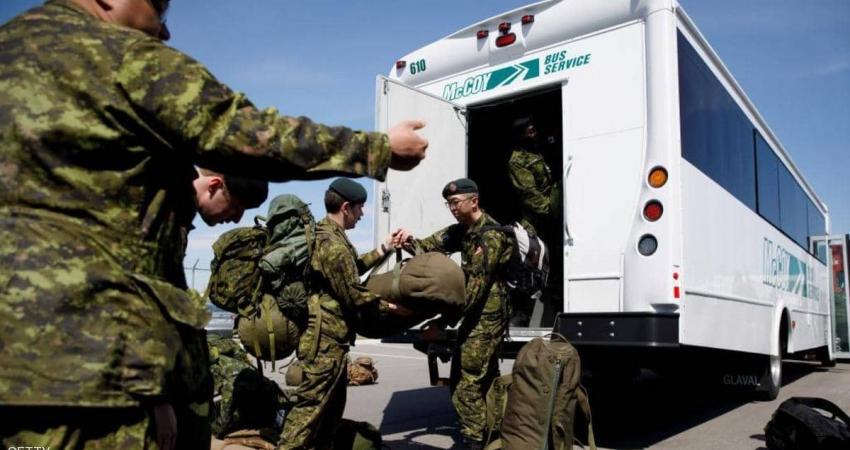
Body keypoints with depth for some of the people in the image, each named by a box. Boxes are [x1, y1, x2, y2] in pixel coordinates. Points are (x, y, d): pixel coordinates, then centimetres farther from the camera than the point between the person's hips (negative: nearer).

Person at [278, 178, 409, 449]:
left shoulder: (327, 234, 13)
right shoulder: (333, 244, -20)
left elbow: (351, 269, 23)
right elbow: (354, 295, -18)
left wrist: (384, 249, 21)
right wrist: (391, 307, -6)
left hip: (328, 336, 11)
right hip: (326, 338, -11)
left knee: (332, 405, 20)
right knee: (312, 405, -6)